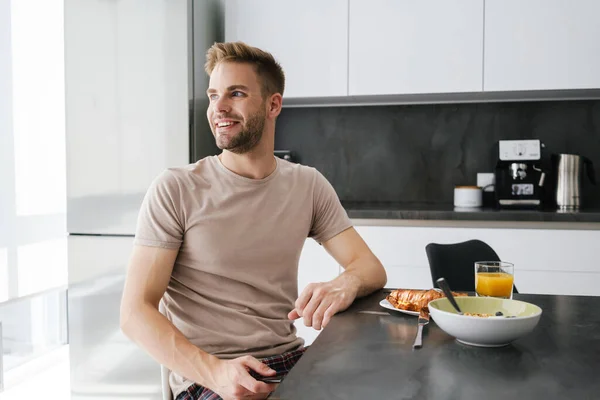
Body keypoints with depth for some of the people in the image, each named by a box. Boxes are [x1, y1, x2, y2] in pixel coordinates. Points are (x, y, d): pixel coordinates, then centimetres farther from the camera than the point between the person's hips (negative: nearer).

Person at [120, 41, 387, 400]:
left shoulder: (308, 185, 5)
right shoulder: (175, 190, -7)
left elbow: (371, 267, 3)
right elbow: (136, 312, -9)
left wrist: (344, 286, -21)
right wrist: (215, 371, -24)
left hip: (289, 360, 4)